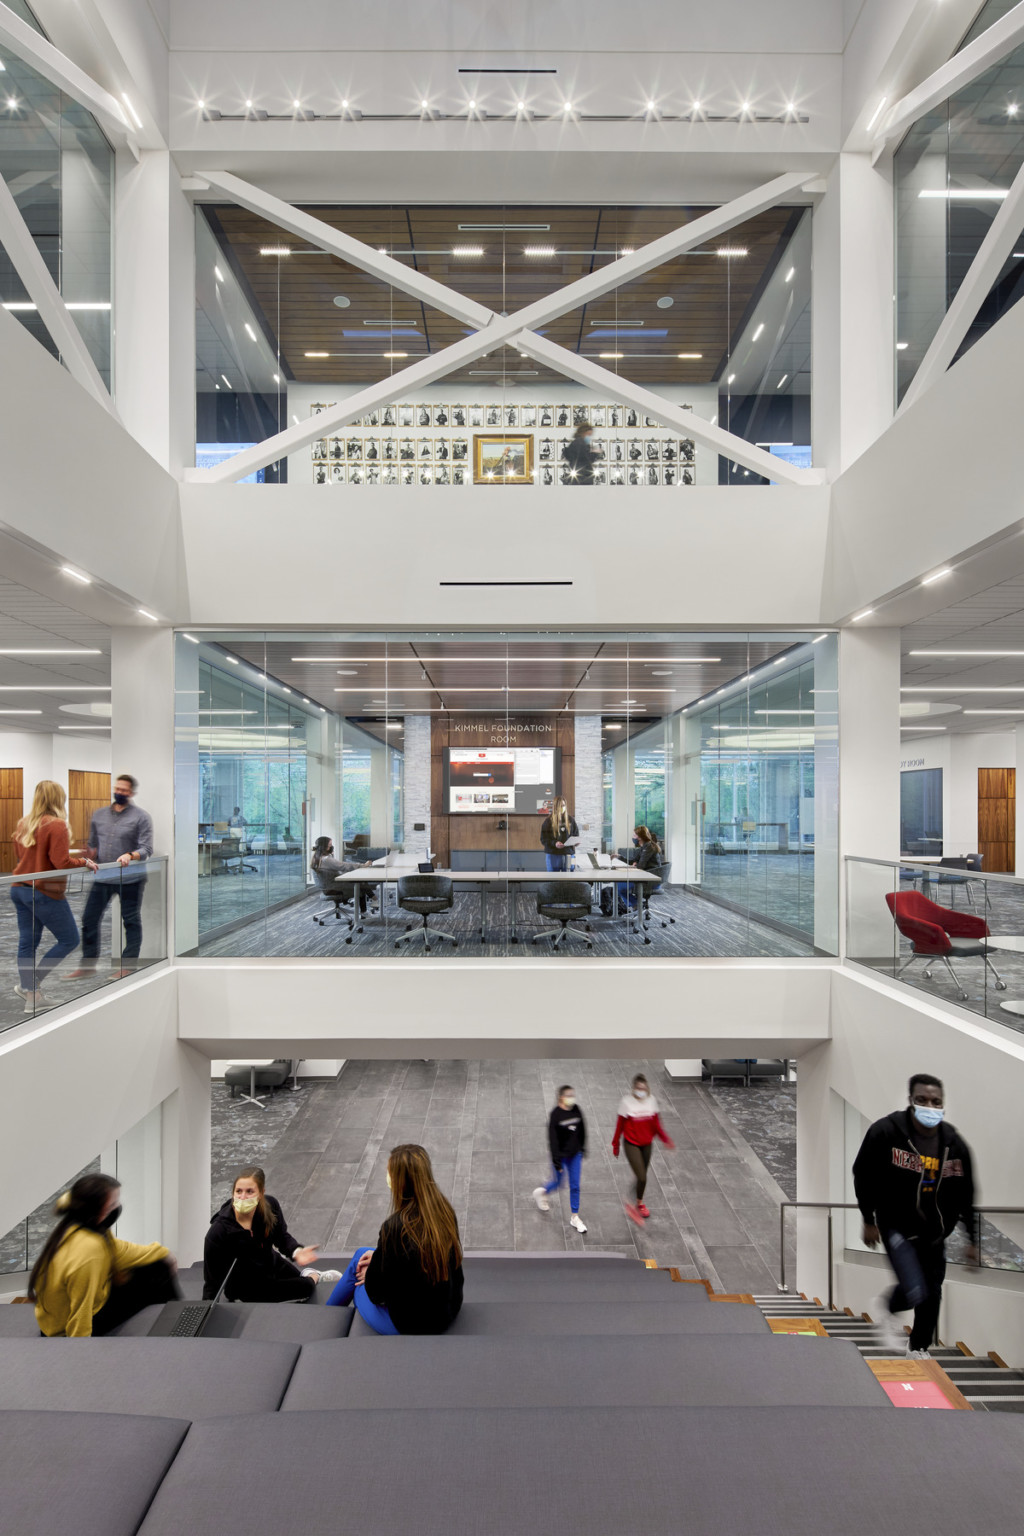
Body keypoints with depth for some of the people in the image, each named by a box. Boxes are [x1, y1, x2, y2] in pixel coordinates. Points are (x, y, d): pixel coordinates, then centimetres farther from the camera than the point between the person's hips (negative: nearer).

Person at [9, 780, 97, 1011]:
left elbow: (20, 854, 20)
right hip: (44, 892, -8)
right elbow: (62, 863, -20)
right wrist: (84, 862, -4)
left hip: (20, 888, 8)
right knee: (69, 939, 7)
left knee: (27, 942, 11)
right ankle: (30, 983, 4)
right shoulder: (57, 825, -16)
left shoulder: (23, 823, 7)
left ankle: (32, 998, 18)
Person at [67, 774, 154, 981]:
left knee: (131, 921, 4)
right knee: (89, 919, 7)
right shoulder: (99, 814, 12)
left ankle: (127, 965, 13)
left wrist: (130, 856, -29)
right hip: (102, 877, 5)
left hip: (130, 878, -5)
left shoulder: (141, 816, -4)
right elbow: (93, 845, 18)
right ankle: (88, 964, 19)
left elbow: (146, 848, -11)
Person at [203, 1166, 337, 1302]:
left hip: (272, 1264, 4)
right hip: (245, 1288, -4)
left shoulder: (270, 1205, -22)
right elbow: (212, 1278, -20)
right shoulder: (219, 1231, -32)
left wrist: (296, 1252, -26)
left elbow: (282, 1236, -7)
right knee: (305, 1287, -7)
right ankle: (312, 1276, 26)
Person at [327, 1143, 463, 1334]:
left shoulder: (396, 1227, -31)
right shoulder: (445, 1210, -11)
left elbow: (376, 1294, -17)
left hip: (413, 1326, -6)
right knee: (361, 1254, 19)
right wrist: (378, 1257, 9)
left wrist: (370, 1273, 4)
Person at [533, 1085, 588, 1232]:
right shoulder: (555, 1114, -22)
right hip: (561, 1155, -4)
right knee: (558, 1182, 14)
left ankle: (575, 1217, 23)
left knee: (575, 1186, 9)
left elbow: (582, 1130, 8)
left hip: (575, 1154, 4)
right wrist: (556, 1160, -21)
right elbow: (552, 1139, -20)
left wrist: (582, 1148, 14)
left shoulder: (576, 1110, -7)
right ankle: (541, 1193, 44)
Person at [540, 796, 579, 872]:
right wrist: (554, 843, -21)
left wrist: (574, 842, -6)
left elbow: (576, 834, 16)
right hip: (553, 855, -3)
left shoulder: (570, 819, 8)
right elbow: (543, 839, -4)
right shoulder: (548, 821, -2)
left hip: (568, 855, 3)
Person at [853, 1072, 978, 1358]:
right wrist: (869, 1221, -3)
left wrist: (972, 1239, 7)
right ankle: (886, 1307, 18)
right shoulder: (885, 1131, -18)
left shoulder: (955, 1144, -5)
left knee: (932, 1293, 14)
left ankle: (919, 1348, 41)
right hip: (897, 1227, -5)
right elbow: (863, 1175, -7)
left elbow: (966, 1196, 7)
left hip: (935, 1233, 5)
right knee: (915, 1291, -17)